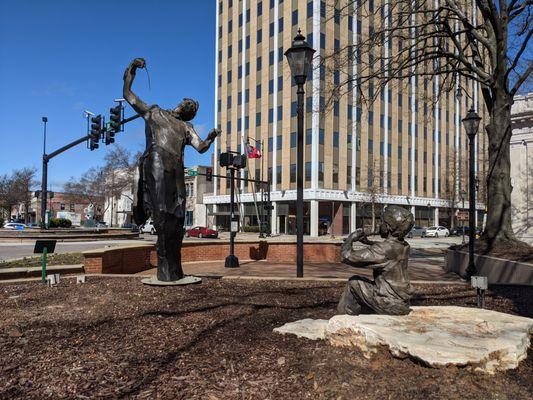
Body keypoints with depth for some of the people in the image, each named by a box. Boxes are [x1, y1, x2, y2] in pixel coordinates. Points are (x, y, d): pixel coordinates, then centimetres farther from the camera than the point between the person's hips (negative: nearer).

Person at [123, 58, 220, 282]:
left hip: (175, 170, 4)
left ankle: (173, 270, 6)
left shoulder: (186, 128, 28)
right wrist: (132, 69, 19)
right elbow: (127, 94, 26)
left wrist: (210, 139, -7)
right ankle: (166, 271, -16)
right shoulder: (153, 112, 24)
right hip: (156, 163, -4)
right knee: (162, 213, -14)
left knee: (176, 218, -1)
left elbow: (201, 148, 12)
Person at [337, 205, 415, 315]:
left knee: (353, 282, 5)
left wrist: (350, 238, -6)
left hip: (391, 305, -8)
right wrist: (367, 241, 16)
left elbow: (347, 256, -24)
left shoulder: (384, 249, -24)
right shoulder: (405, 246, 1)